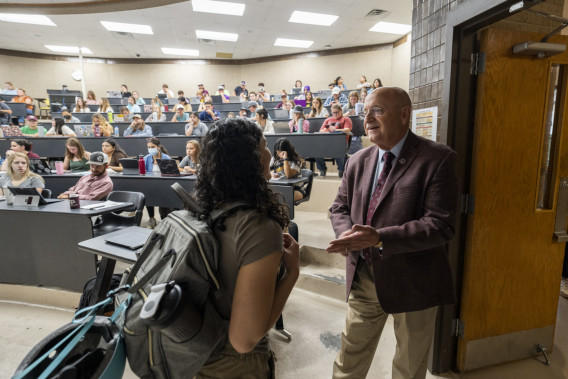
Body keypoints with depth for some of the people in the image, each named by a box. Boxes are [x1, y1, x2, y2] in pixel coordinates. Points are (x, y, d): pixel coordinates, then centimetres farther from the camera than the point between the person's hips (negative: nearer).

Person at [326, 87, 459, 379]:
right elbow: (339, 207, 7)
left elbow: (441, 225, -22)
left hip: (412, 281, -3)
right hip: (364, 276, 4)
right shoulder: (358, 161, 2)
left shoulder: (437, 159, -15)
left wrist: (379, 238, -31)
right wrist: (347, 233, -15)